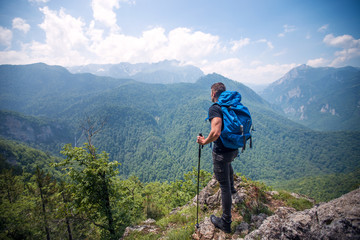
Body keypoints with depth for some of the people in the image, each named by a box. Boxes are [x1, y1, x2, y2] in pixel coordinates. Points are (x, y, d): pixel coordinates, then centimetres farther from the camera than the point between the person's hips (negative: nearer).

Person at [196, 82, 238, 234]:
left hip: (221, 151, -8)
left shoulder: (214, 108, -18)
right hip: (235, 149, 8)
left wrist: (204, 141, -14)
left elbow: (216, 133, -31)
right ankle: (232, 188, 61)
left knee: (224, 186, 3)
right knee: (227, 163, 41)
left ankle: (226, 223, 18)